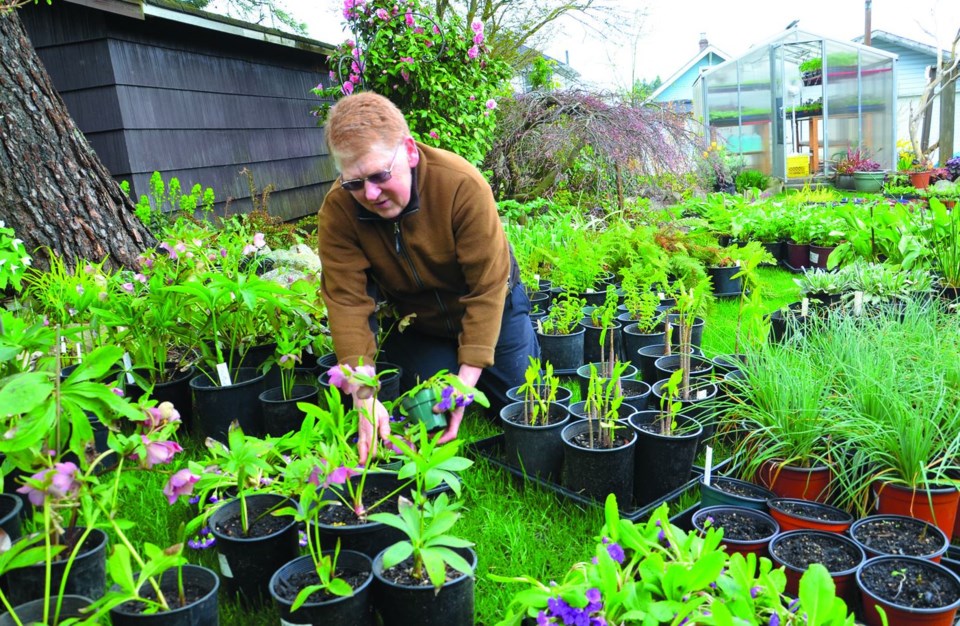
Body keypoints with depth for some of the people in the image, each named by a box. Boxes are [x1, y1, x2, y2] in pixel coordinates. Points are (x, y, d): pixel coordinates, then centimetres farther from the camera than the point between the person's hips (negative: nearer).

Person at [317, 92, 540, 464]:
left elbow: (487, 287, -30)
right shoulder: (338, 210, -25)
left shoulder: (462, 184, -33)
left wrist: (466, 381, -32)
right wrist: (365, 398, -36)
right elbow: (346, 302, -27)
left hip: (493, 308, -1)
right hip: (414, 324, 2)